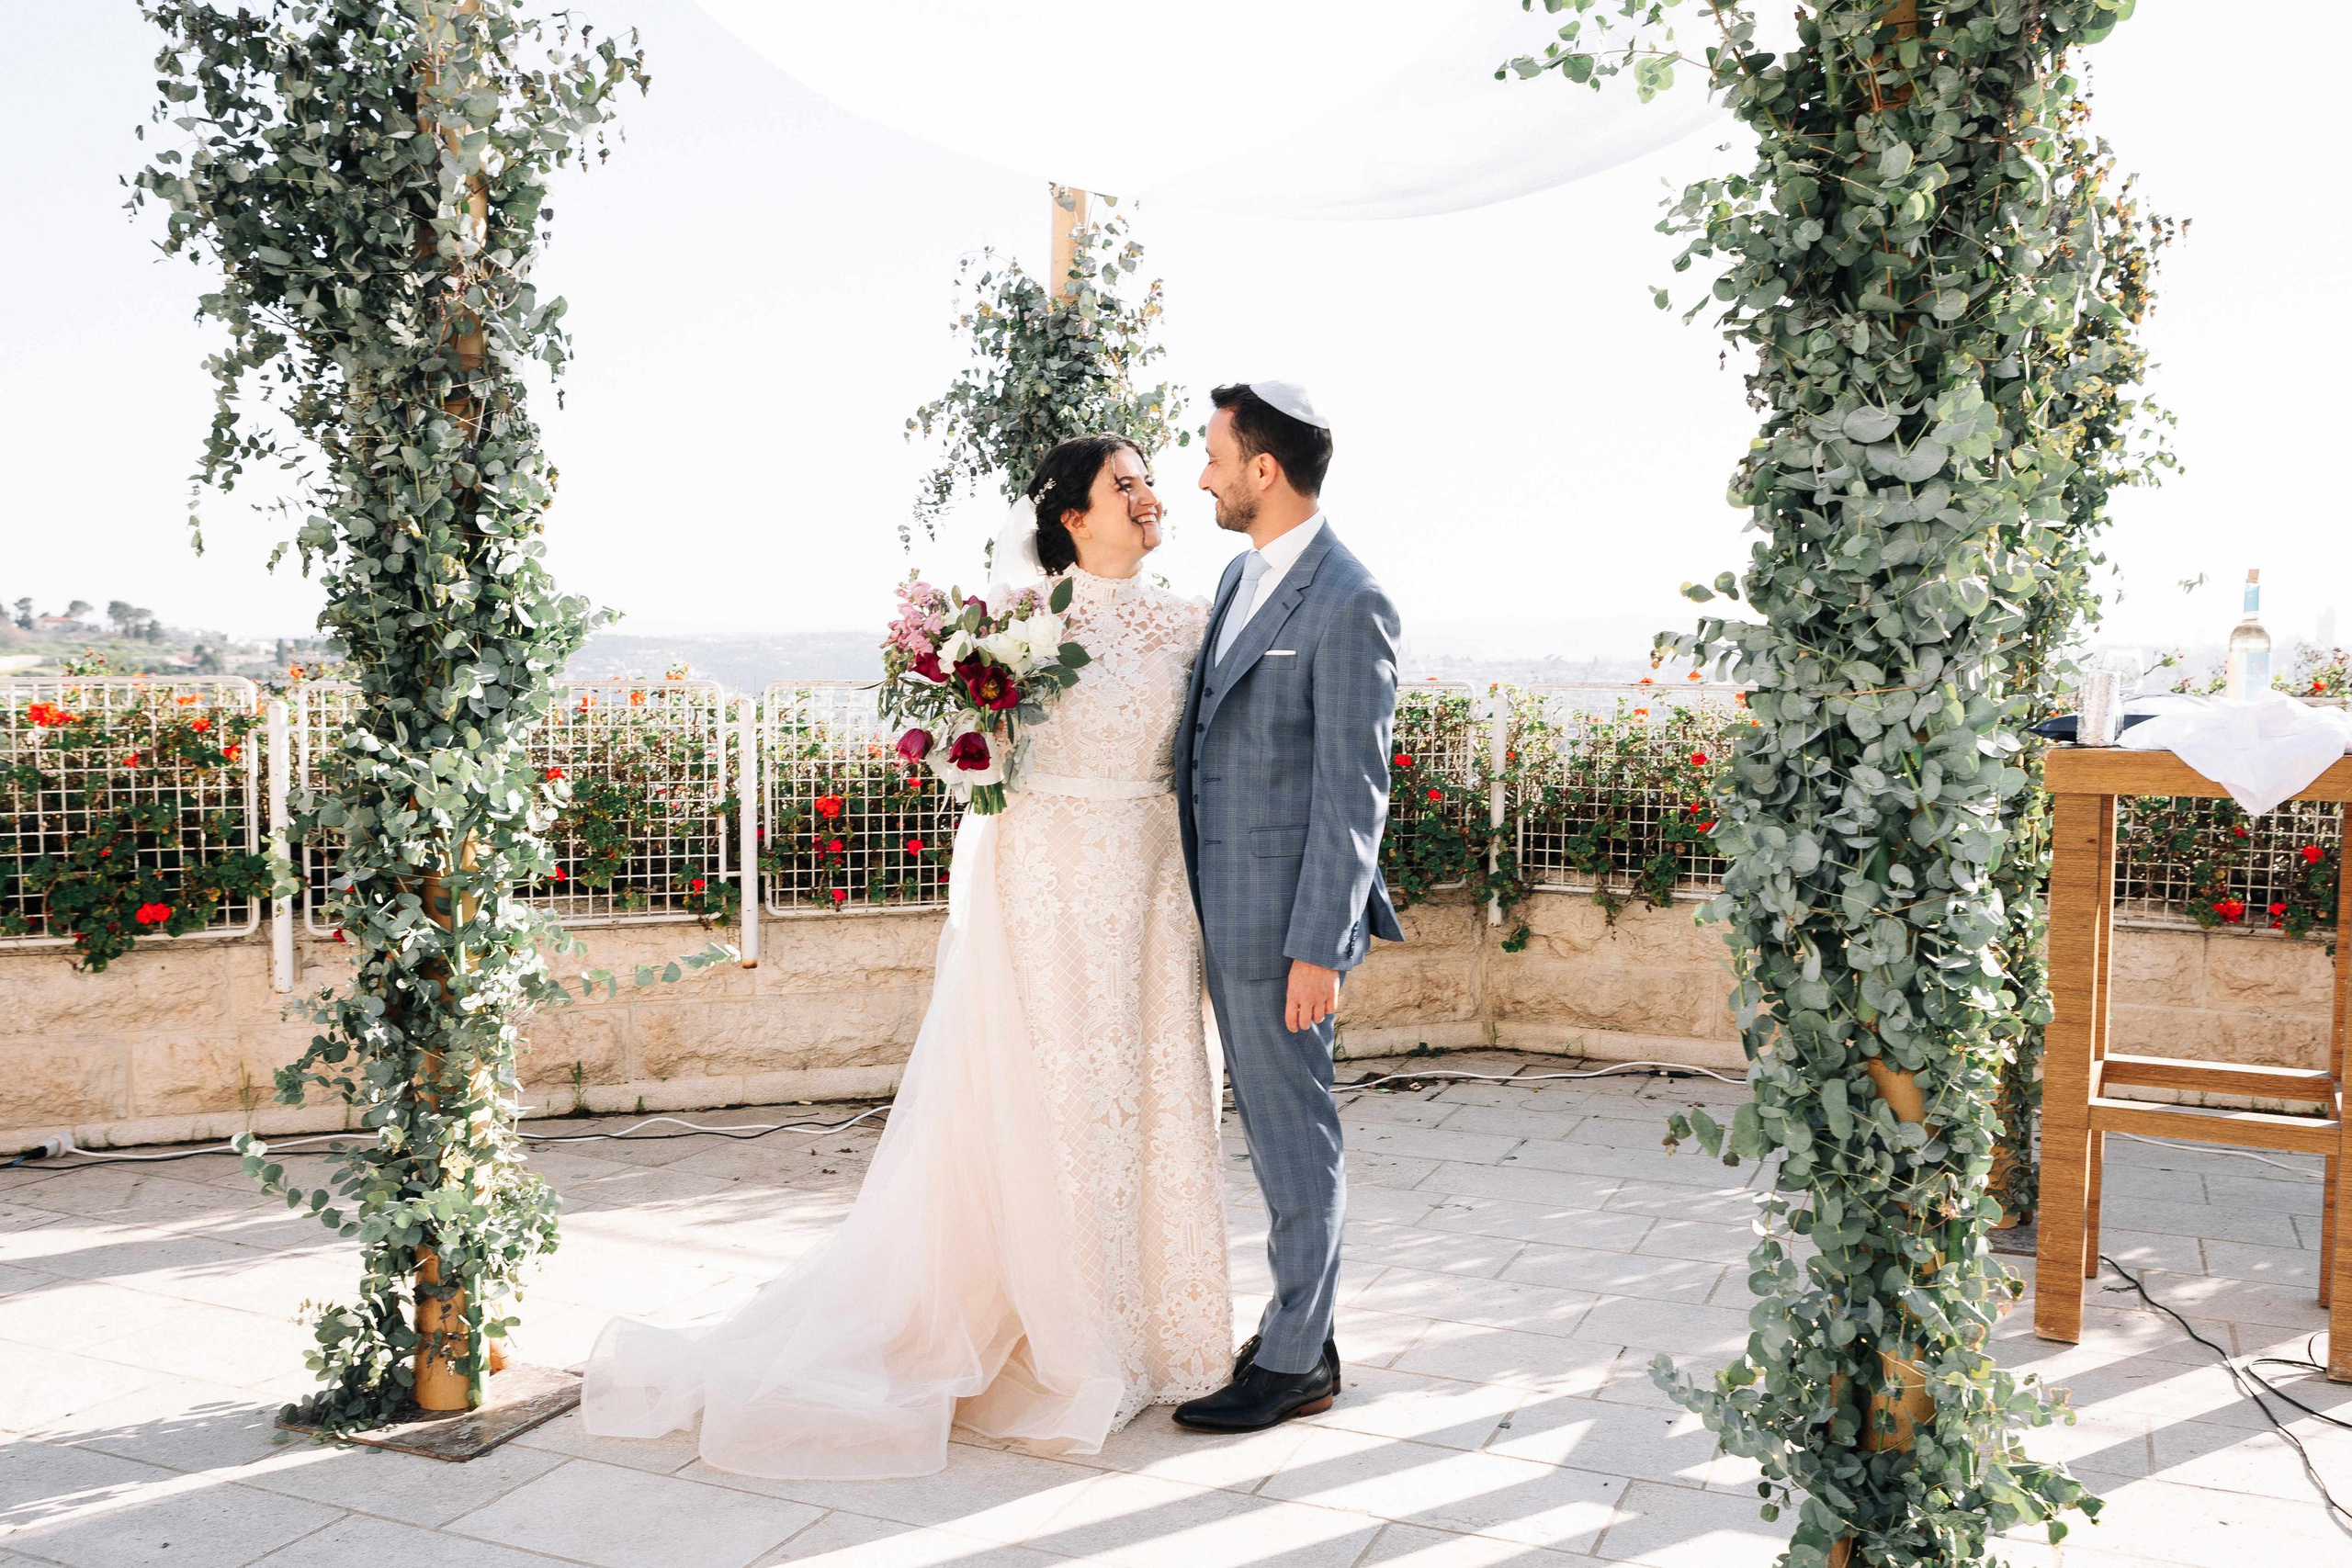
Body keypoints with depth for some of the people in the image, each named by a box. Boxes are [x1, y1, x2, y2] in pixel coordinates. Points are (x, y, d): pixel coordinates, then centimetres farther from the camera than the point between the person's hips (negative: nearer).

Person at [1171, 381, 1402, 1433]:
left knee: (1294, 1134, 3)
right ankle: (1300, 1327, 31)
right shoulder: (1242, 573, 12)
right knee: (1270, 1126, 17)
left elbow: (1353, 792, -18)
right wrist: (1199, 909, 16)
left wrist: (1319, 949, -19)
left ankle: (1294, 1365, 17)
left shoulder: (1348, 604, -16)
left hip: (1285, 912, -9)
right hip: (1226, 905, 9)